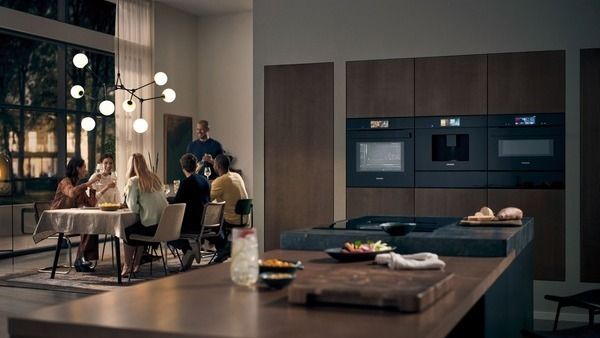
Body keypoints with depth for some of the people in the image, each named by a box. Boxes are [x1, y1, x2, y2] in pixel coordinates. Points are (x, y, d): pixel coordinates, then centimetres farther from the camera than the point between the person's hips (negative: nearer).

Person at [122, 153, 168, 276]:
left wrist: (127, 192, 5)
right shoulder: (155, 177, 13)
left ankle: (127, 265, 32)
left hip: (150, 226, -6)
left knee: (126, 231, 20)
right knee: (136, 228, 30)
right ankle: (137, 263, 34)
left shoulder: (133, 181, -7)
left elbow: (133, 207, -11)